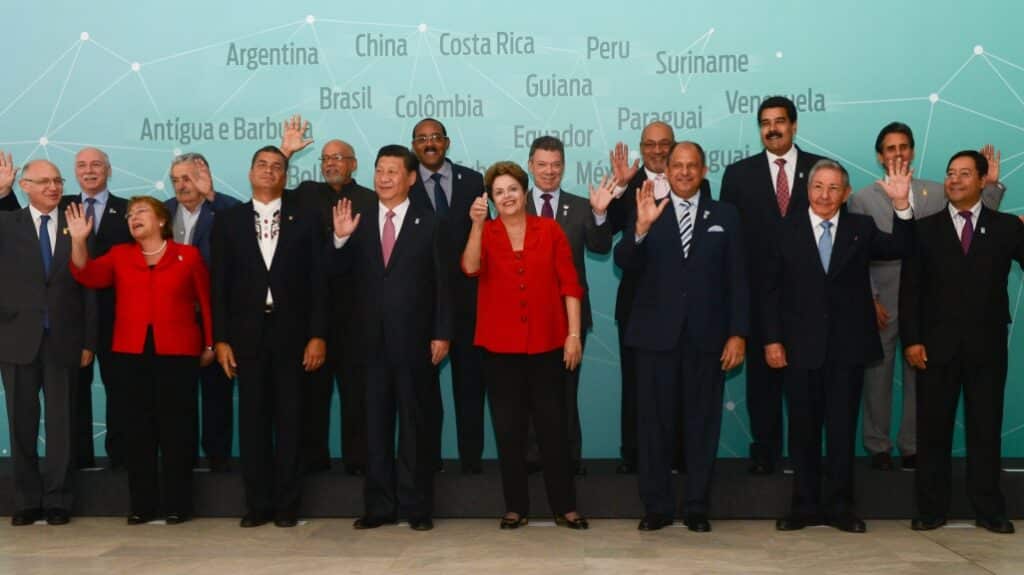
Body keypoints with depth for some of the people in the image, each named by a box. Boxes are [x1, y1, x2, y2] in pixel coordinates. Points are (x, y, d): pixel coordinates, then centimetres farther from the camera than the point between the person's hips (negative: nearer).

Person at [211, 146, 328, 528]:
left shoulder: (306, 220, 5)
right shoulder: (229, 221, 8)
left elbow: (318, 281, 1)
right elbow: (220, 284, 5)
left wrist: (318, 335, -6)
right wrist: (221, 338, -2)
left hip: (291, 333, -1)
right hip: (247, 334, 1)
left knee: (289, 420, 4)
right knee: (252, 419, 5)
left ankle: (287, 504, 12)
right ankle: (257, 504, 13)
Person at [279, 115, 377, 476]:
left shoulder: (372, 201, -1)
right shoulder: (307, 194, 11)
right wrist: (285, 153, -1)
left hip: (355, 310, -3)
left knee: (356, 389, 4)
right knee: (313, 387, 9)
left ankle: (357, 459, 13)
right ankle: (312, 457, 18)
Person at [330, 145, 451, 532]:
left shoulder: (430, 226, 2)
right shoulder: (358, 223, 8)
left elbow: (442, 285, 0)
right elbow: (338, 274, 2)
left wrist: (441, 334, -7)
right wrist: (340, 239, -16)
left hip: (414, 340, -2)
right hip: (371, 340, 3)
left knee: (415, 424, 6)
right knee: (375, 425, 8)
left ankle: (417, 507, 14)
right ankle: (379, 505, 16)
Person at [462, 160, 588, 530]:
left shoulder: (550, 230, 2)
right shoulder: (485, 233, 3)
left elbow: (570, 284, 0)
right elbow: (470, 267, -17)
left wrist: (574, 334, -5)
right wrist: (477, 224, -25)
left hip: (546, 345, 0)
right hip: (499, 347, 1)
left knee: (554, 426, 5)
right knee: (508, 429, 7)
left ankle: (564, 506, 15)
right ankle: (516, 507, 18)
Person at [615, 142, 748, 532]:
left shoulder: (725, 216, 8)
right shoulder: (649, 213, 6)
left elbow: (737, 280, 4)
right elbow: (624, 263, -8)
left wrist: (738, 333, -4)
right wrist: (641, 228, -25)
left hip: (707, 338, 0)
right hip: (657, 335, 0)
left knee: (702, 423, 7)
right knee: (655, 423, 5)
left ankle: (697, 507, 17)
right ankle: (657, 506, 16)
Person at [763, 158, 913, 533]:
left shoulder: (861, 229, 5)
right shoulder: (787, 231, 3)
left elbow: (899, 249, -12)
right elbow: (770, 290, 2)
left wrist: (902, 205, -26)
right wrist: (772, 340, -5)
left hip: (847, 347, 0)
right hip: (800, 346, 0)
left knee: (842, 429, 7)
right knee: (803, 429, 8)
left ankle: (839, 505, 18)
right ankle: (805, 505, 19)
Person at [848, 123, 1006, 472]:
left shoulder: (936, 193, 5)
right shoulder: (863, 200, 0)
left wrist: (990, 186, -8)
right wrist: (871, 300, -8)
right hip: (882, 303, -2)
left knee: (920, 376, 9)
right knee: (878, 375, 7)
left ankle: (913, 446, 21)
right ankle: (877, 446, 20)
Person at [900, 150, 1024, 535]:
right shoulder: (925, 229, 6)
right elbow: (910, 289, 1)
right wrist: (911, 339, -7)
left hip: (986, 347, 0)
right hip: (937, 345, 0)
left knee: (986, 429, 6)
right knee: (933, 429, 5)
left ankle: (989, 510, 17)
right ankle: (931, 509, 14)